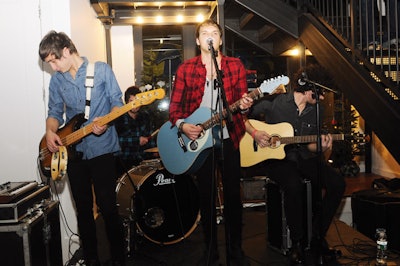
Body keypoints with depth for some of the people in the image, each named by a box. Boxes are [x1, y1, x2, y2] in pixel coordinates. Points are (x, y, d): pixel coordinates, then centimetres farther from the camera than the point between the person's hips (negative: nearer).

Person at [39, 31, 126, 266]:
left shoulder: (101, 70, -3)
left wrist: (106, 121, -22)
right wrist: (51, 131, -7)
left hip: (102, 149, -4)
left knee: (108, 207, -4)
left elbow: (118, 102, -3)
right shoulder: (56, 80, 10)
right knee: (83, 209, 11)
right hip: (74, 152, 5)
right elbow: (55, 112, 13)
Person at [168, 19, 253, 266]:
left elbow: (243, 98, 3)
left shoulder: (236, 65, 4)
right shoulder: (185, 69, 3)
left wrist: (244, 105, -19)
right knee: (207, 196, 9)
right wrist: (182, 125, -14)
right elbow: (175, 106, 3)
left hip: (229, 139, 0)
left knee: (233, 194, 6)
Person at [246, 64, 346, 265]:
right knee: (294, 186, -36)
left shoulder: (316, 110, 7)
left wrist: (321, 145, -9)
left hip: (303, 158, 6)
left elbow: (310, 144, 12)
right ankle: (298, 242, -13)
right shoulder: (274, 102, -9)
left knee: (337, 183, -15)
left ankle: (317, 236, 2)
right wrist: (254, 133, -15)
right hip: (276, 158, -5)